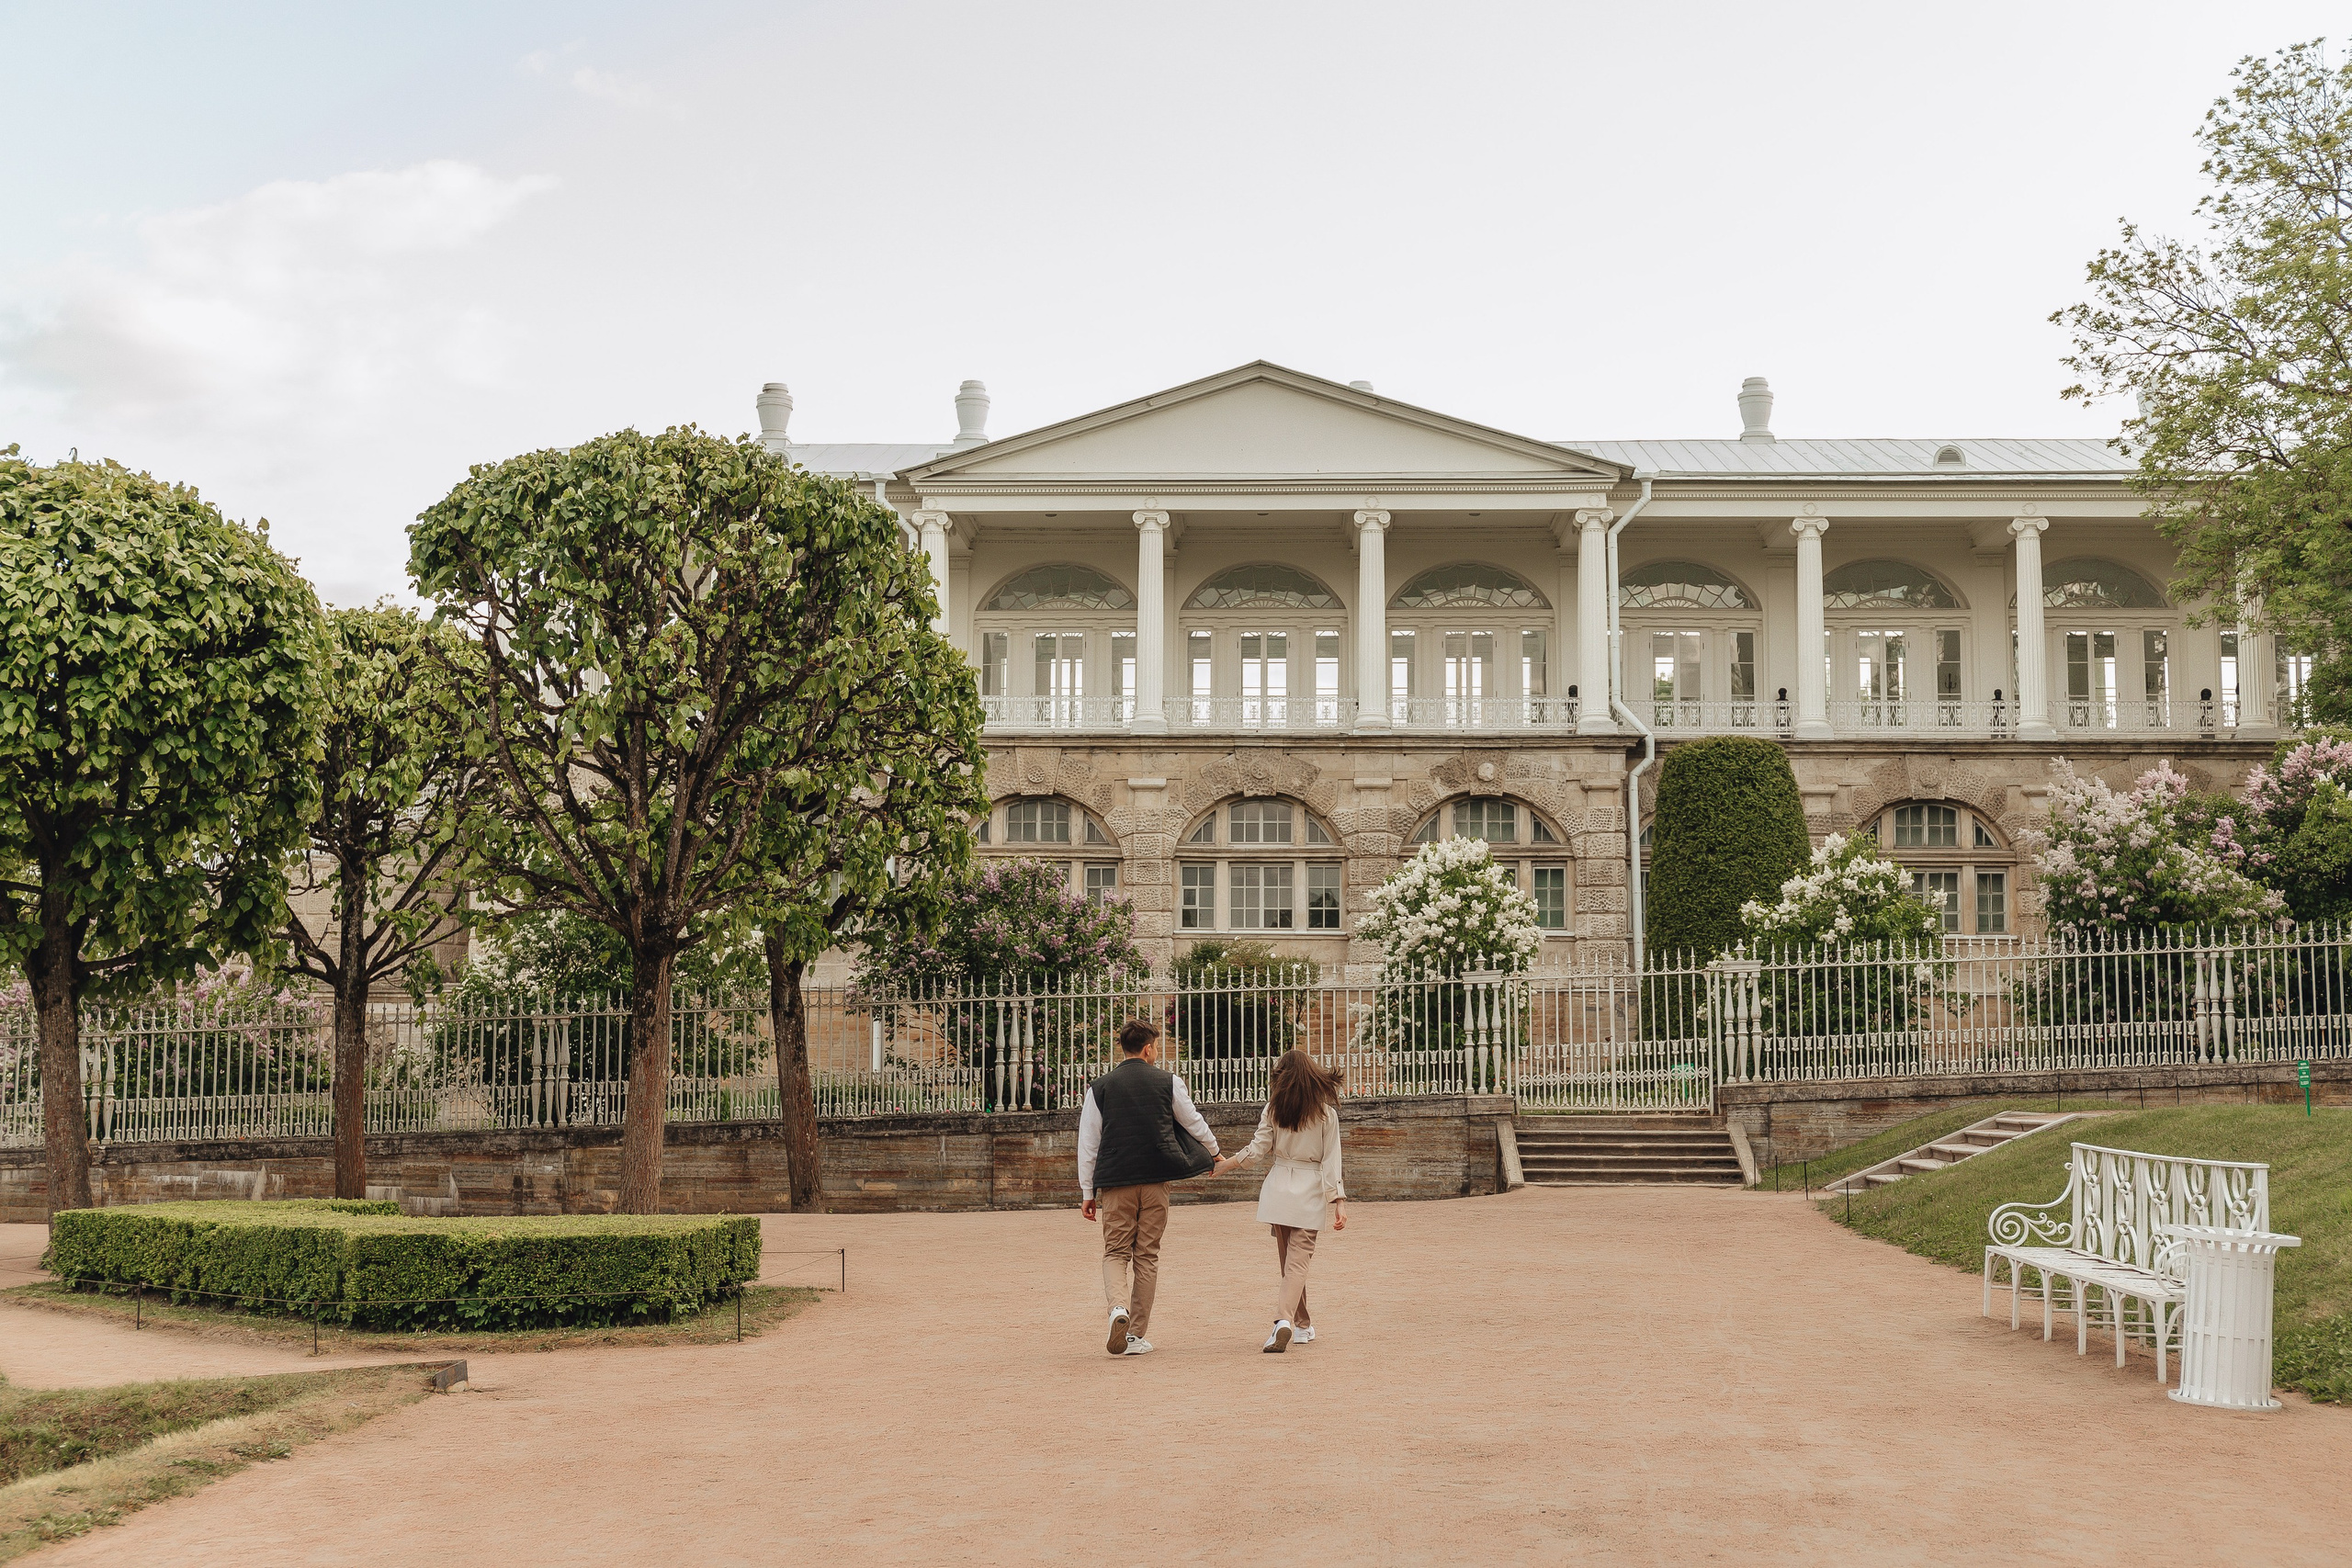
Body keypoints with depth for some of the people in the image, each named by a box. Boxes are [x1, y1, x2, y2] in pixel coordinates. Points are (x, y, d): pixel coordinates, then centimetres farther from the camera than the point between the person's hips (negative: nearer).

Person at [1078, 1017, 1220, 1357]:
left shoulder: (1100, 1087, 4)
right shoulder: (1168, 1083, 3)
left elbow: (1087, 1145, 4)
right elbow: (1194, 1122, 16)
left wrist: (1087, 1192, 11)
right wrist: (1213, 1153, 36)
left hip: (1114, 1181, 0)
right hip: (1155, 1180, 0)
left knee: (1115, 1251, 8)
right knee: (1147, 1255, 7)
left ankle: (1118, 1307, -20)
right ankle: (1137, 1335, 8)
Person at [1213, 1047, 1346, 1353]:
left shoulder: (1273, 1108, 0)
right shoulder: (1326, 1112, -3)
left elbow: (1258, 1147, -1)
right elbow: (1331, 1161, -5)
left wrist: (1226, 1164, 13)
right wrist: (1339, 1201, -4)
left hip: (1279, 1187, 2)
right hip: (1310, 1191, -2)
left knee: (1288, 1259, 15)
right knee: (1298, 1261, -5)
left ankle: (1303, 1325, 23)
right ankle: (1284, 1320, -26)